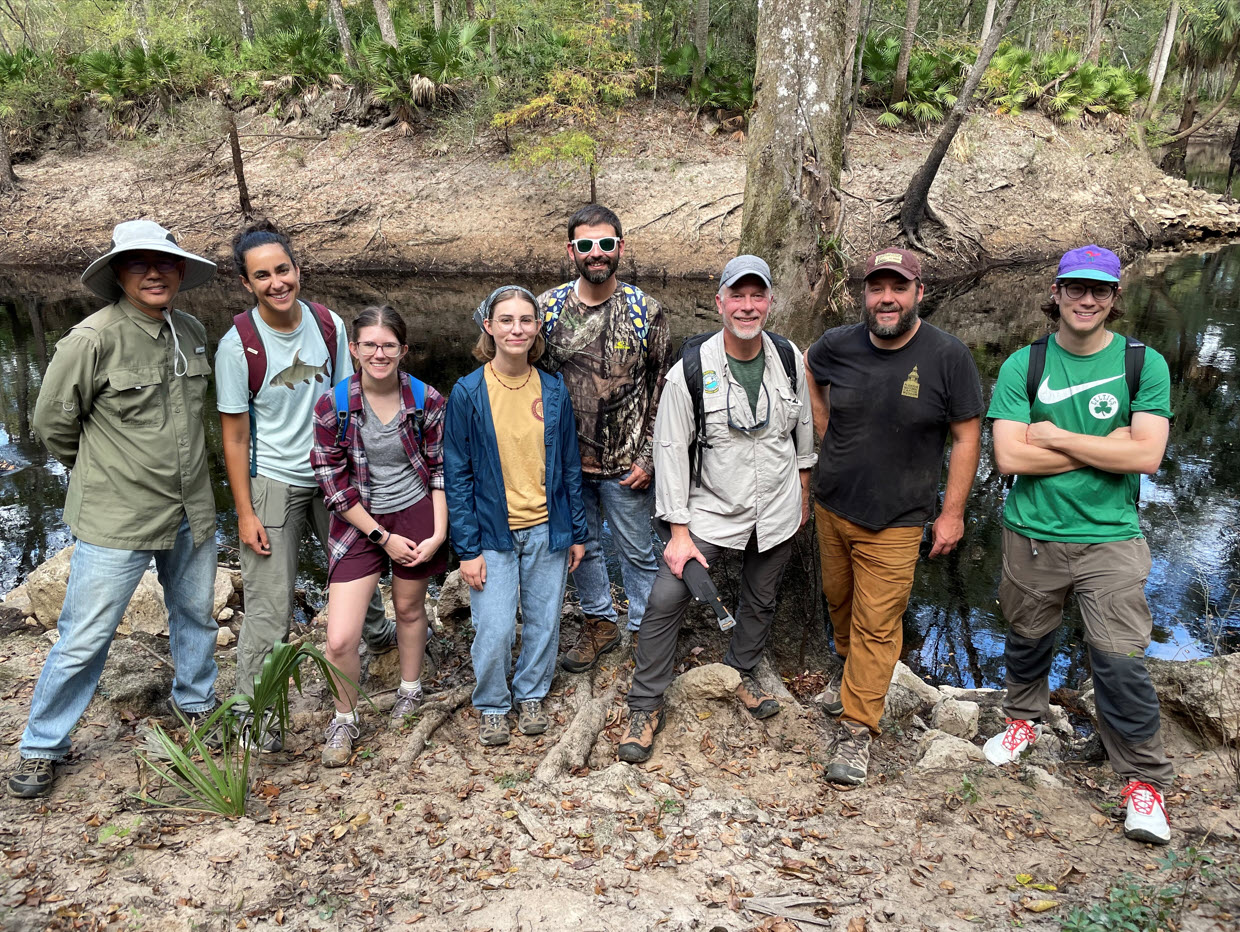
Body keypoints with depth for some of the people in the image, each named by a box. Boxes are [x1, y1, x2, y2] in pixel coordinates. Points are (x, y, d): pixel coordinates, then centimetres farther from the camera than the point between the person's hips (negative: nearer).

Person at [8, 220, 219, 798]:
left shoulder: (192, 332, 3)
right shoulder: (95, 339, -17)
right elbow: (52, 421, -6)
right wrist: (103, 469, 6)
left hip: (191, 511, 6)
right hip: (115, 519, -6)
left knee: (196, 615, 20)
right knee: (84, 638, 3)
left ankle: (195, 703, 44)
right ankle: (42, 747, 24)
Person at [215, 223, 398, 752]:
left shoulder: (329, 325, -5)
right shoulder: (238, 345, -16)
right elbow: (234, 436, -11)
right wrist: (245, 513, -12)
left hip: (333, 473, 5)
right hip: (273, 483, -4)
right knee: (269, 604, -2)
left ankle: (378, 634, 53)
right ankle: (251, 711, 14)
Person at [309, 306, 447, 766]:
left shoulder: (427, 400, -8)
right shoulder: (332, 406, -10)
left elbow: (441, 470, 0)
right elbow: (332, 481, -7)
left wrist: (438, 534, -8)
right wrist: (382, 537, -10)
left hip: (418, 516, 1)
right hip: (360, 522, -1)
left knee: (409, 608, 19)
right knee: (340, 640, -6)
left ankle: (410, 690, 47)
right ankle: (344, 719, 22)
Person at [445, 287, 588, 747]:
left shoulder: (553, 390, 0)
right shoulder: (467, 393, -8)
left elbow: (570, 465, 7)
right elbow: (457, 474, -6)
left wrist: (577, 532, 7)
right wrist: (468, 548, -9)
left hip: (547, 528, 3)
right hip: (493, 532, -2)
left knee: (543, 622, 12)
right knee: (494, 630, -4)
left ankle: (531, 695, 36)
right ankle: (492, 705, 23)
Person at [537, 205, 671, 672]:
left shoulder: (646, 312, -8)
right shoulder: (547, 307, -3)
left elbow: (662, 389, -3)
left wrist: (648, 457, -8)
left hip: (625, 464, -2)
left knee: (637, 551, 12)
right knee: (582, 546, 18)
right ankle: (600, 622, 39)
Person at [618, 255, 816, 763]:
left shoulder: (790, 359, -5)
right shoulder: (691, 370, -16)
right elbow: (671, 450, -13)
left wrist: (803, 492, 17)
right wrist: (679, 531, -14)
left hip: (776, 509, 3)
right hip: (712, 509, -3)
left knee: (760, 600, 19)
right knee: (666, 599, -10)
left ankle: (741, 674, 46)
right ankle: (646, 707, 6)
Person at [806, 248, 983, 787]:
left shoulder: (947, 356, -14)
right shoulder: (838, 346, -6)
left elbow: (967, 437, -8)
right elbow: (808, 369, 19)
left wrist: (952, 513, -9)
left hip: (895, 520, -4)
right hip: (832, 505, 4)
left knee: (878, 625, -2)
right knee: (838, 600, 21)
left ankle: (856, 731, 10)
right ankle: (848, 666, 49)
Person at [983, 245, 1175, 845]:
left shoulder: (1144, 364, -2)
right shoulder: (1023, 365, -2)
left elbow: (1147, 457, -14)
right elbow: (1010, 457, -12)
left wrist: (1057, 438, -13)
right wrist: (1103, 447, -12)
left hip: (1111, 538, -1)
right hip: (1032, 536, 2)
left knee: (1121, 662, -2)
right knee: (1027, 640, 18)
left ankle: (1144, 780, 17)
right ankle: (1025, 717, 46)